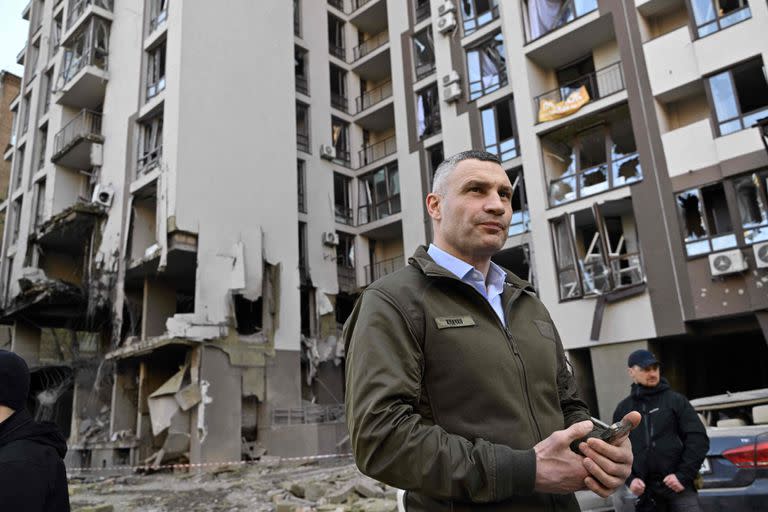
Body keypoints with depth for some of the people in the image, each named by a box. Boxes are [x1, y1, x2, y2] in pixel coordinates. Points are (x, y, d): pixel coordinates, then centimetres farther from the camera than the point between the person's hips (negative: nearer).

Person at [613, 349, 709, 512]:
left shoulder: (676, 400, 6)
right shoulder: (623, 409, 12)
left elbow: (698, 438, 0)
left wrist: (684, 475, -8)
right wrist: (629, 479, -1)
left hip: (678, 486, -2)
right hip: (644, 492, 2)